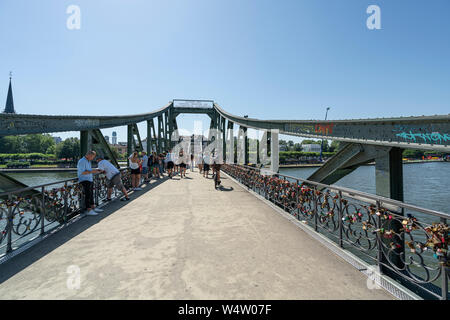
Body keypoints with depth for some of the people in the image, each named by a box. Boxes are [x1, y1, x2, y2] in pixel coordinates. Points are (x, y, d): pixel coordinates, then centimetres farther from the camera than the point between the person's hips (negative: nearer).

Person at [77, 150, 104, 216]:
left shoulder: (88, 161, 16)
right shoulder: (82, 161, -14)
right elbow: (82, 172, -21)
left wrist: (96, 171, 10)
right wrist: (92, 171, -19)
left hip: (90, 180, 10)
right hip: (84, 181, -10)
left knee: (91, 194, 11)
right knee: (88, 195, -13)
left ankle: (93, 208, 17)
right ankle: (88, 210, -12)